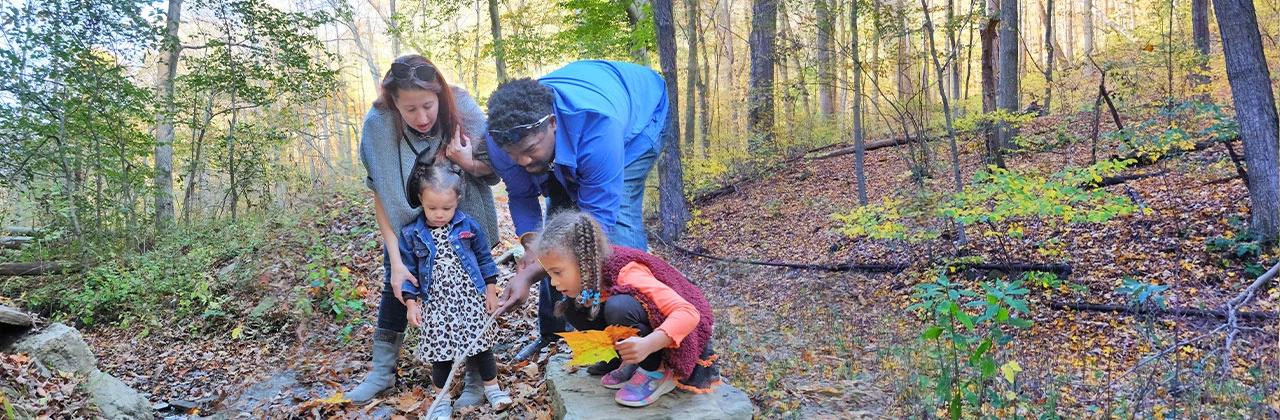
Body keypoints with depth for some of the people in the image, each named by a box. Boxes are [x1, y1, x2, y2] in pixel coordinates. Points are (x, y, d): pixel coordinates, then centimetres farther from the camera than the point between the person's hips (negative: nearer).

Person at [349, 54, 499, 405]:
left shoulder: (462, 110, -29)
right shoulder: (378, 124, -27)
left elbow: (494, 172, -18)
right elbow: (382, 196, -20)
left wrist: (466, 162, -41)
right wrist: (396, 261, -25)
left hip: (462, 215, -1)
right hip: (407, 217, 1)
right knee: (394, 285, 5)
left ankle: (476, 377, 4)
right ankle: (382, 372, 19)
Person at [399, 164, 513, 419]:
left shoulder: (469, 226, -5)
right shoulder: (411, 234, -6)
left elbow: (485, 259, 4)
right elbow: (408, 271, 1)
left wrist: (491, 291, 4)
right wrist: (411, 303, -4)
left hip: (470, 299, 0)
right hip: (436, 304, 0)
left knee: (480, 342, 8)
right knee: (440, 350, 7)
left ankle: (492, 387, 27)